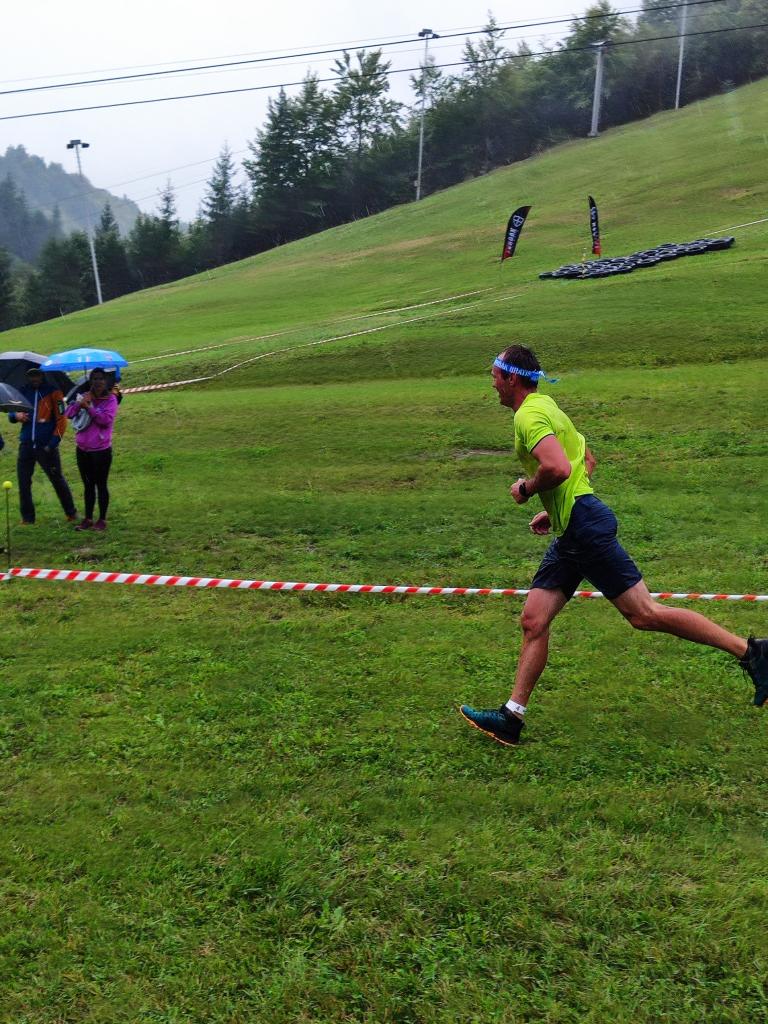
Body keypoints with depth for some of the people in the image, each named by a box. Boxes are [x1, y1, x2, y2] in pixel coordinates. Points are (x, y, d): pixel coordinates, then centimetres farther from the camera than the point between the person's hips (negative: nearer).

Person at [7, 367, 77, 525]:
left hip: (46, 446, -4)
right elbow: (11, 414, 17)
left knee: (57, 479, 5)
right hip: (26, 445, 4)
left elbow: (61, 419, -5)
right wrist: (16, 415, -8)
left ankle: (71, 512, 20)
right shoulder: (23, 392, 9)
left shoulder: (53, 392, -3)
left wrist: (53, 443, -12)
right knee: (23, 481, 3)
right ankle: (27, 517, 12)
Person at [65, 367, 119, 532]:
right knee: (88, 485, 13)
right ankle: (88, 519, 21)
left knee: (101, 484, 3)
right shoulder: (84, 397, 5)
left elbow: (106, 419, -20)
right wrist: (80, 403, -19)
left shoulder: (111, 399, -7)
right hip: (82, 450, 5)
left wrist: (89, 408, -22)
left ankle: (102, 520, 12)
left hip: (101, 450, -5)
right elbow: (69, 413, -3)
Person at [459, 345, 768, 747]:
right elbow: (588, 460, 28)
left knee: (644, 614, -6)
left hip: (585, 526, -11)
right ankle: (511, 717, 10)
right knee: (533, 620, 6)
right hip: (571, 532, 11)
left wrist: (526, 489, -10)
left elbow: (558, 468, -29)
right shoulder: (545, 406, 20)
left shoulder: (530, 414, -12)